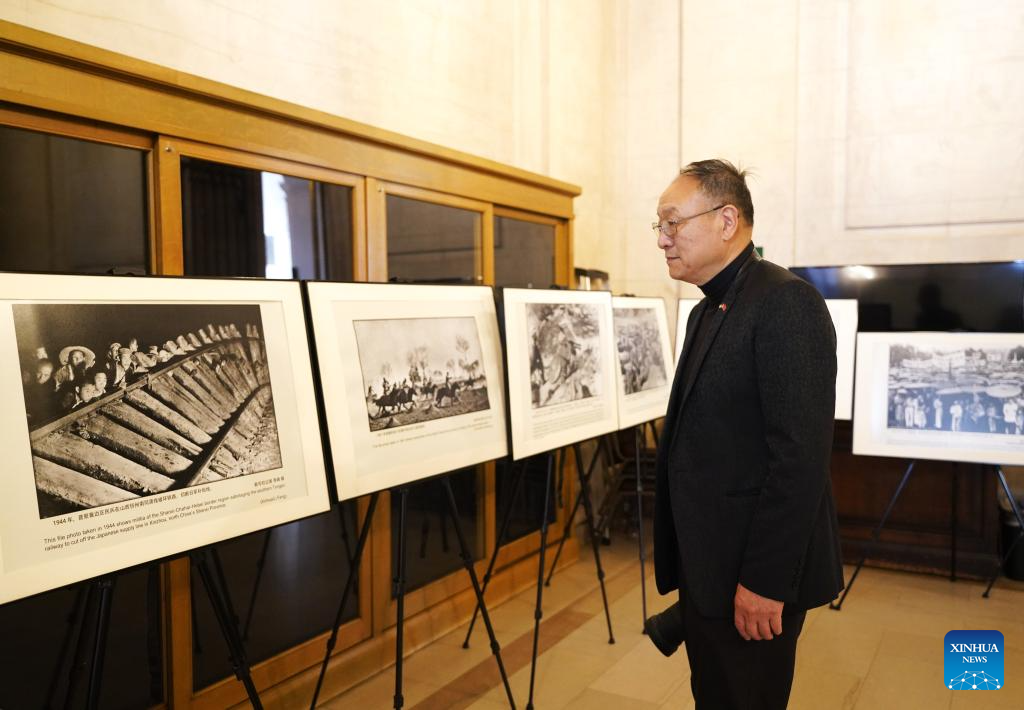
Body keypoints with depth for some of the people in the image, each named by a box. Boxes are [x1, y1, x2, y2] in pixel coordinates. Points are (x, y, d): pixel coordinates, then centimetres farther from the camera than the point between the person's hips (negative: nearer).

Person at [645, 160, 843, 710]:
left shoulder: (786, 302, -17)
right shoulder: (708, 311, 12)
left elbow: (802, 453, -23)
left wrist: (765, 581, -22)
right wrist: (691, 565, 17)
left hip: (752, 573, -8)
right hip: (708, 565, 9)